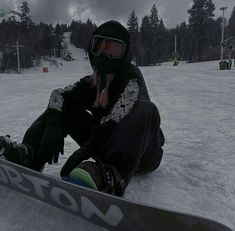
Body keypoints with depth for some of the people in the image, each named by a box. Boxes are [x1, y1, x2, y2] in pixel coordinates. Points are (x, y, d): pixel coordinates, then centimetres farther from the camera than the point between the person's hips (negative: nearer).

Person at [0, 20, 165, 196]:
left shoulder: (132, 76, -13)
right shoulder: (92, 82, 4)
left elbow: (116, 117, -30)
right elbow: (59, 95, -8)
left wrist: (86, 149, -39)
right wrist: (54, 128, -27)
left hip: (142, 155, -4)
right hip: (107, 147, 5)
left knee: (145, 109, -34)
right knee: (65, 106, -3)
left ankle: (110, 175, -48)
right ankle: (28, 155, -18)